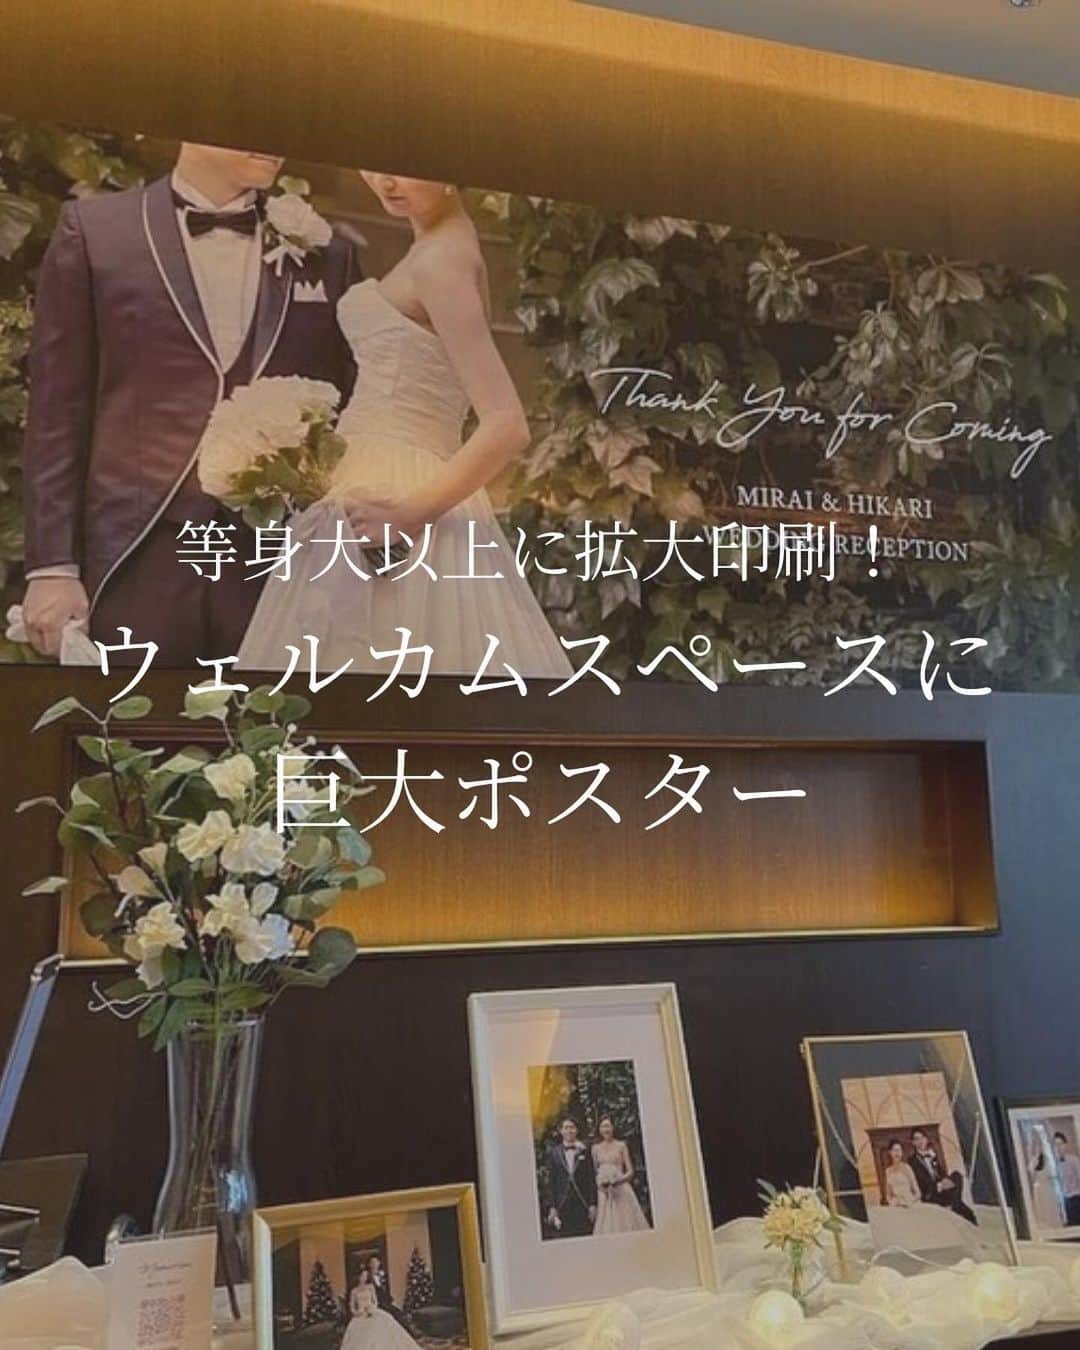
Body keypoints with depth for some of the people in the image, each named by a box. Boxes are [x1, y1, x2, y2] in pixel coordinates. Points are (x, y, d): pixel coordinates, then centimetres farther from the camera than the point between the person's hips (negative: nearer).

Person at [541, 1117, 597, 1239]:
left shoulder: (584, 1151, 10)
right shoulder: (553, 1152, 6)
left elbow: (592, 1179, 8)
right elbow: (548, 1181, 3)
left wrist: (592, 1204, 1)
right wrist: (551, 1207, -4)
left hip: (582, 1205, 1)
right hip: (562, 1205, -1)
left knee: (585, 1238, -4)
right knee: (562, 1237, -7)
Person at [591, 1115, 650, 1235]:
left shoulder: (621, 1145, 4)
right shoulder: (596, 1148, 11)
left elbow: (630, 1171, 2)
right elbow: (594, 1171, 11)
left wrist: (619, 1179, -15)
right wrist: (599, 1182, -8)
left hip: (621, 1190, -2)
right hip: (603, 1192, 2)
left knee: (625, 1221, -7)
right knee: (606, 1224, -4)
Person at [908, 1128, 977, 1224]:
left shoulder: (933, 1156, 20)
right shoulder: (912, 1161, 1)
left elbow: (942, 1173, 13)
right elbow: (922, 1181, -10)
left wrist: (946, 1180, -11)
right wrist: (939, 1185, -23)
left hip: (942, 1189, 6)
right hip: (929, 1195, -6)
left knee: (956, 1175, -21)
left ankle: (955, 1205, -25)